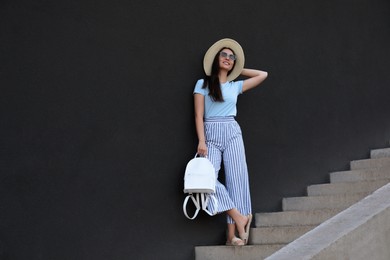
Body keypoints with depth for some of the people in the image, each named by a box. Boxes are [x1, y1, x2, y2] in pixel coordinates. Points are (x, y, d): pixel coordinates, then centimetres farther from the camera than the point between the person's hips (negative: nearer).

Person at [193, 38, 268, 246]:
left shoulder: (236, 86, 14)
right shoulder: (203, 84, 6)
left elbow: (263, 75, 20)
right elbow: (199, 115, 0)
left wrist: (238, 70, 20)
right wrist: (201, 141, -11)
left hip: (232, 133, 2)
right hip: (211, 135, -2)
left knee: (235, 179, -7)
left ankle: (232, 234, -6)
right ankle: (240, 217, -12)